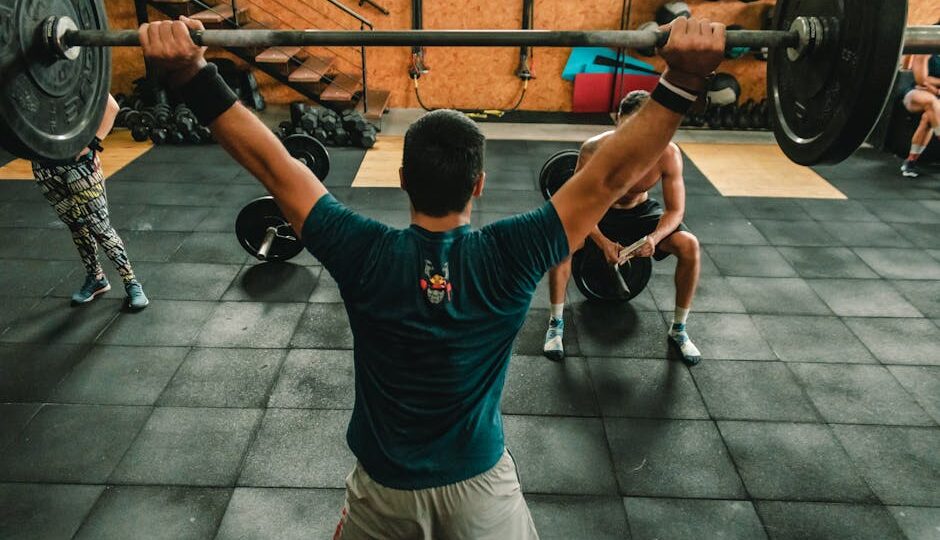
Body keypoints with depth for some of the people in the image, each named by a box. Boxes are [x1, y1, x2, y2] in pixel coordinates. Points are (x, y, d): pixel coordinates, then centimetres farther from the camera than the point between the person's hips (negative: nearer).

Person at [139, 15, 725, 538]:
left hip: (383, 483, 1)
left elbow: (273, 165, -20)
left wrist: (193, 78, -20)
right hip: (479, 482, 0)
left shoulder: (364, 256, -23)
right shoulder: (507, 259, -24)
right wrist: (683, 81, -29)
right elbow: (611, 176, -24)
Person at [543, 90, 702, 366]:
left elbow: (676, 210, -17)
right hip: (599, 211, -2)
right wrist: (603, 242, -38)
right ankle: (556, 323, -13)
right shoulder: (595, 149, -31)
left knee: (689, 245, -22)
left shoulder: (668, 154, -26)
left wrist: (654, 237, -38)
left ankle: (678, 330, -1)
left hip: (641, 211, 2)